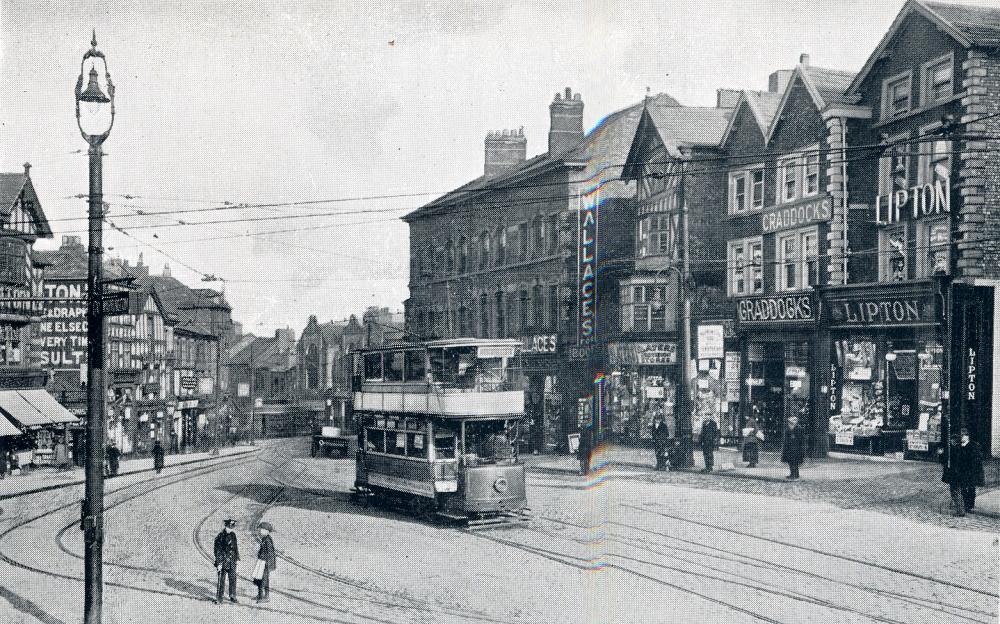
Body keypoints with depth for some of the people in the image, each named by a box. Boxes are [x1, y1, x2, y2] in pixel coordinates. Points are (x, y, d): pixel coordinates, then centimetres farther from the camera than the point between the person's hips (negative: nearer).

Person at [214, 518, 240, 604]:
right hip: (223, 561, -6)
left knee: (233, 579, 11)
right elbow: (217, 551, -13)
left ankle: (232, 597, 23)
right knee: (221, 581, -1)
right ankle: (219, 599, 8)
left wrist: (236, 558, 15)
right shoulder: (220, 536, -13)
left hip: (232, 562, 6)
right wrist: (219, 563, -15)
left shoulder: (233, 535, 7)